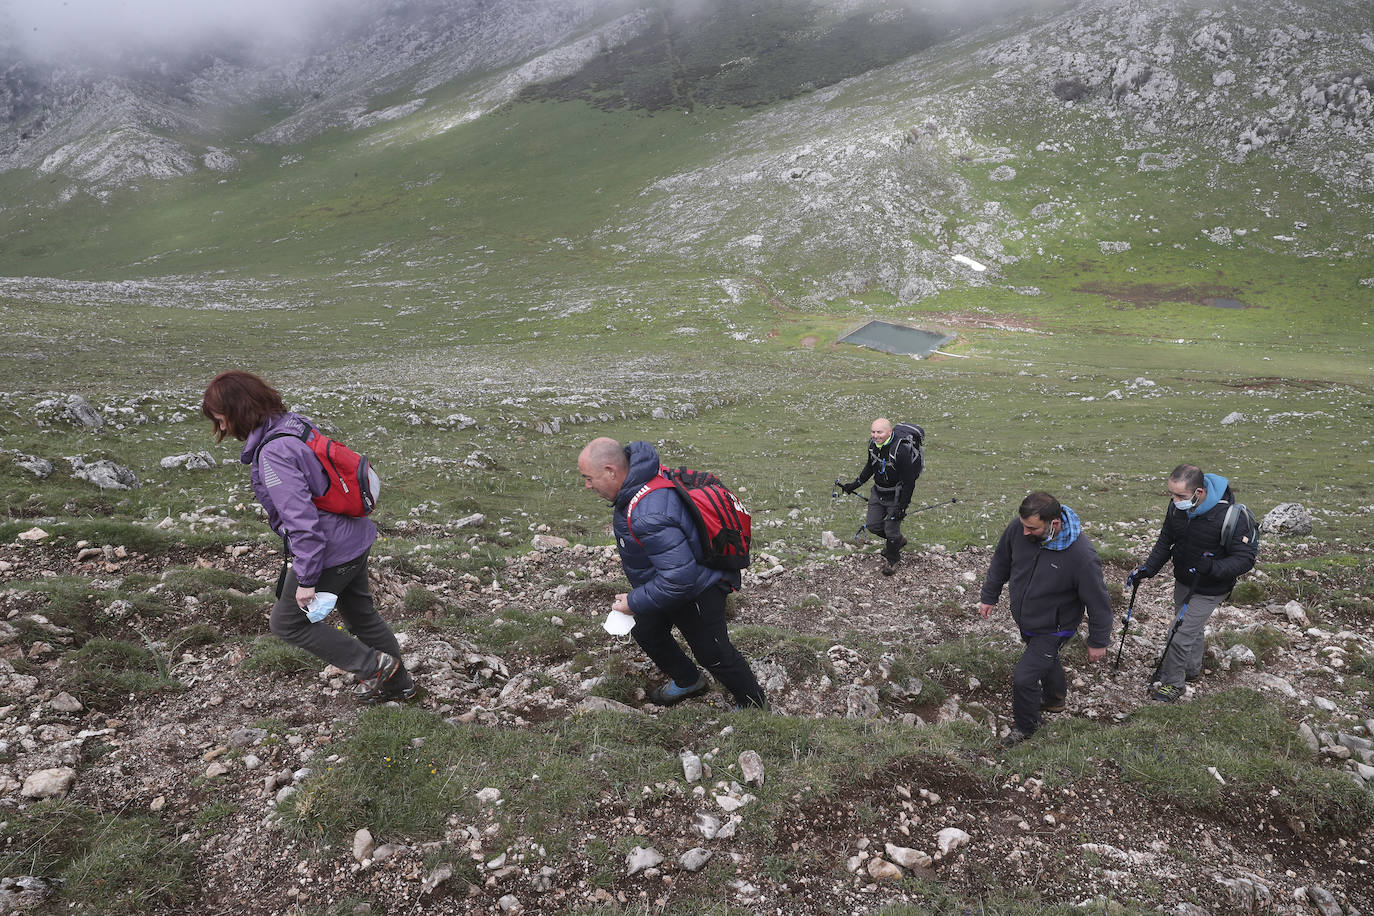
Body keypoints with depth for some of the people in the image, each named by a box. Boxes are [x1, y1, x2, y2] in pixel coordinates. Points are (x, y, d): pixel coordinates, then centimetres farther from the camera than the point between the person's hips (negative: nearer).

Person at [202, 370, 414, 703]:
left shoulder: (273, 453, -24)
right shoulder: (295, 424, 4)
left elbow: (301, 518, -28)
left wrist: (306, 579, -20)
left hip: (330, 555, -9)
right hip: (354, 539, 9)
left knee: (287, 622, 11)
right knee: (360, 613, 24)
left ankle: (375, 665, 13)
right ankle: (398, 683, 38)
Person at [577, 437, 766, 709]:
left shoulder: (648, 517, -42)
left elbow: (680, 577, -40)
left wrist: (635, 602, -26)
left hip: (697, 592, -10)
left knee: (713, 653, 7)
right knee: (646, 632, 24)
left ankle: (754, 706, 31)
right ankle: (688, 682, 47)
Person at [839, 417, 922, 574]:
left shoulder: (901, 450, -30)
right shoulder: (873, 444, -7)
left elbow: (909, 482, -25)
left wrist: (901, 507, -24)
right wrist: (853, 485, 14)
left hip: (896, 497, -7)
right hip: (878, 493, 7)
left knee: (891, 530, 1)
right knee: (872, 524, 13)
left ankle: (891, 560, 29)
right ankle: (898, 540, 41)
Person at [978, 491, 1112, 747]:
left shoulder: (1081, 555, -35)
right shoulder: (1017, 529, -22)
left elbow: (1099, 602, -20)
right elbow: (1000, 562, 0)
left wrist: (1098, 642, -9)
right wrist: (989, 596, 9)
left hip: (1053, 628, -5)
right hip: (1025, 620, 6)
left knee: (1024, 678, -6)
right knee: (1045, 660, 29)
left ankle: (1025, 726, 23)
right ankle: (1056, 698, 59)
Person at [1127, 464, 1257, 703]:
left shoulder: (1228, 516, -32)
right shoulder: (1176, 507, -13)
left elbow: (1245, 559, -25)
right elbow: (1165, 542, 3)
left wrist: (1212, 567, -41)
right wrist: (1147, 569, -7)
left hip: (1209, 589, -6)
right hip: (1183, 580, 6)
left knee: (1183, 635, -4)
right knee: (1193, 628, 25)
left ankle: (1172, 683, 17)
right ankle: (1192, 670, 48)